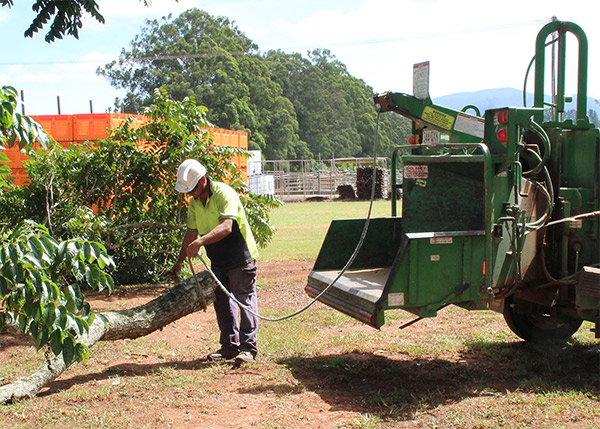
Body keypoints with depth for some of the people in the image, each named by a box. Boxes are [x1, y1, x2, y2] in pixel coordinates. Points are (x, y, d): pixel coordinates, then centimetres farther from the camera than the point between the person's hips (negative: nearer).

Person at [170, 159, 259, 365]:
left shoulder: (224, 194, -21)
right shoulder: (194, 202, 5)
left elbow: (226, 227, -34)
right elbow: (191, 232, 12)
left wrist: (200, 242, -44)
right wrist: (179, 261, 10)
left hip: (240, 257, -8)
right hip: (217, 261, 8)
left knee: (245, 301, -5)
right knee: (222, 302, 10)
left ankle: (248, 347, -2)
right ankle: (229, 346, 19)